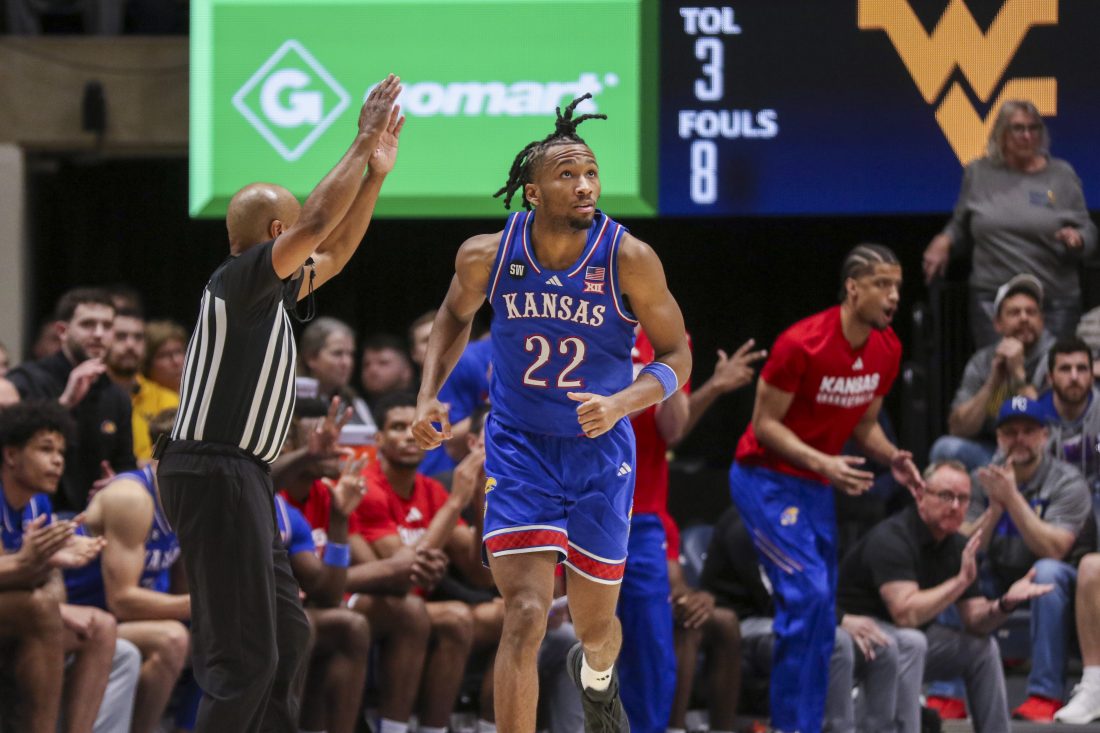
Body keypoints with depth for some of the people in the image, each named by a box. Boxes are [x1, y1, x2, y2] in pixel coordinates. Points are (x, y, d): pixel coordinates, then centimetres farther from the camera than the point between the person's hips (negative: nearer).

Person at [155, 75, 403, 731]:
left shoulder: (269, 292, 17)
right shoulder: (238, 281, -11)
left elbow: (333, 254, 29)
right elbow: (318, 223, -20)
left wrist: (376, 174, 23)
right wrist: (363, 146, -12)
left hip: (241, 479, 11)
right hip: (216, 475, -11)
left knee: (288, 635, 16)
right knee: (244, 656, -13)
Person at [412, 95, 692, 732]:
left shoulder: (628, 259, -19)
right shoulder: (487, 256, -14)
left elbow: (678, 358, -11)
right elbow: (456, 316, 10)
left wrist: (621, 403, -29)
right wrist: (430, 395, -3)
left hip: (601, 453, 1)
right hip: (519, 448, -1)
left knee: (596, 622, 16)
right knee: (526, 615, -17)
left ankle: (597, 678, 55)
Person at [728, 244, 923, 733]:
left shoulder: (887, 351, 0)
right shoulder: (801, 344, -21)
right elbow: (766, 422, -15)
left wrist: (892, 458, -7)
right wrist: (822, 462, -27)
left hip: (816, 488, 8)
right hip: (767, 478, -8)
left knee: (821, 617, 5)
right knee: (807, 592, -20)